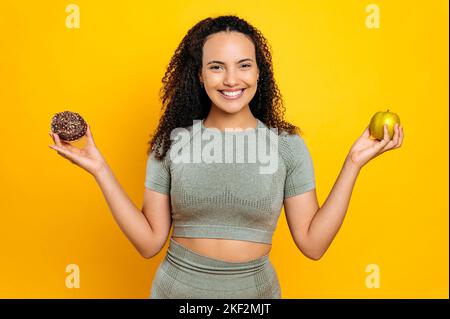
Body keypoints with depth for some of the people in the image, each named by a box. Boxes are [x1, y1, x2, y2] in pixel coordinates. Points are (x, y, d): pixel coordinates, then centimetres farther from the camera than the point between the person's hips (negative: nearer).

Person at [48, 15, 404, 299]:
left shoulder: (288, 145, -7)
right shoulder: (171, 142, -6)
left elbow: (313, 243, -8)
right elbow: (150, 242, -6)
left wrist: (354, 162, -11)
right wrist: (100, 169, -11)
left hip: (255, 289, 0)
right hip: (176, 287, 1)